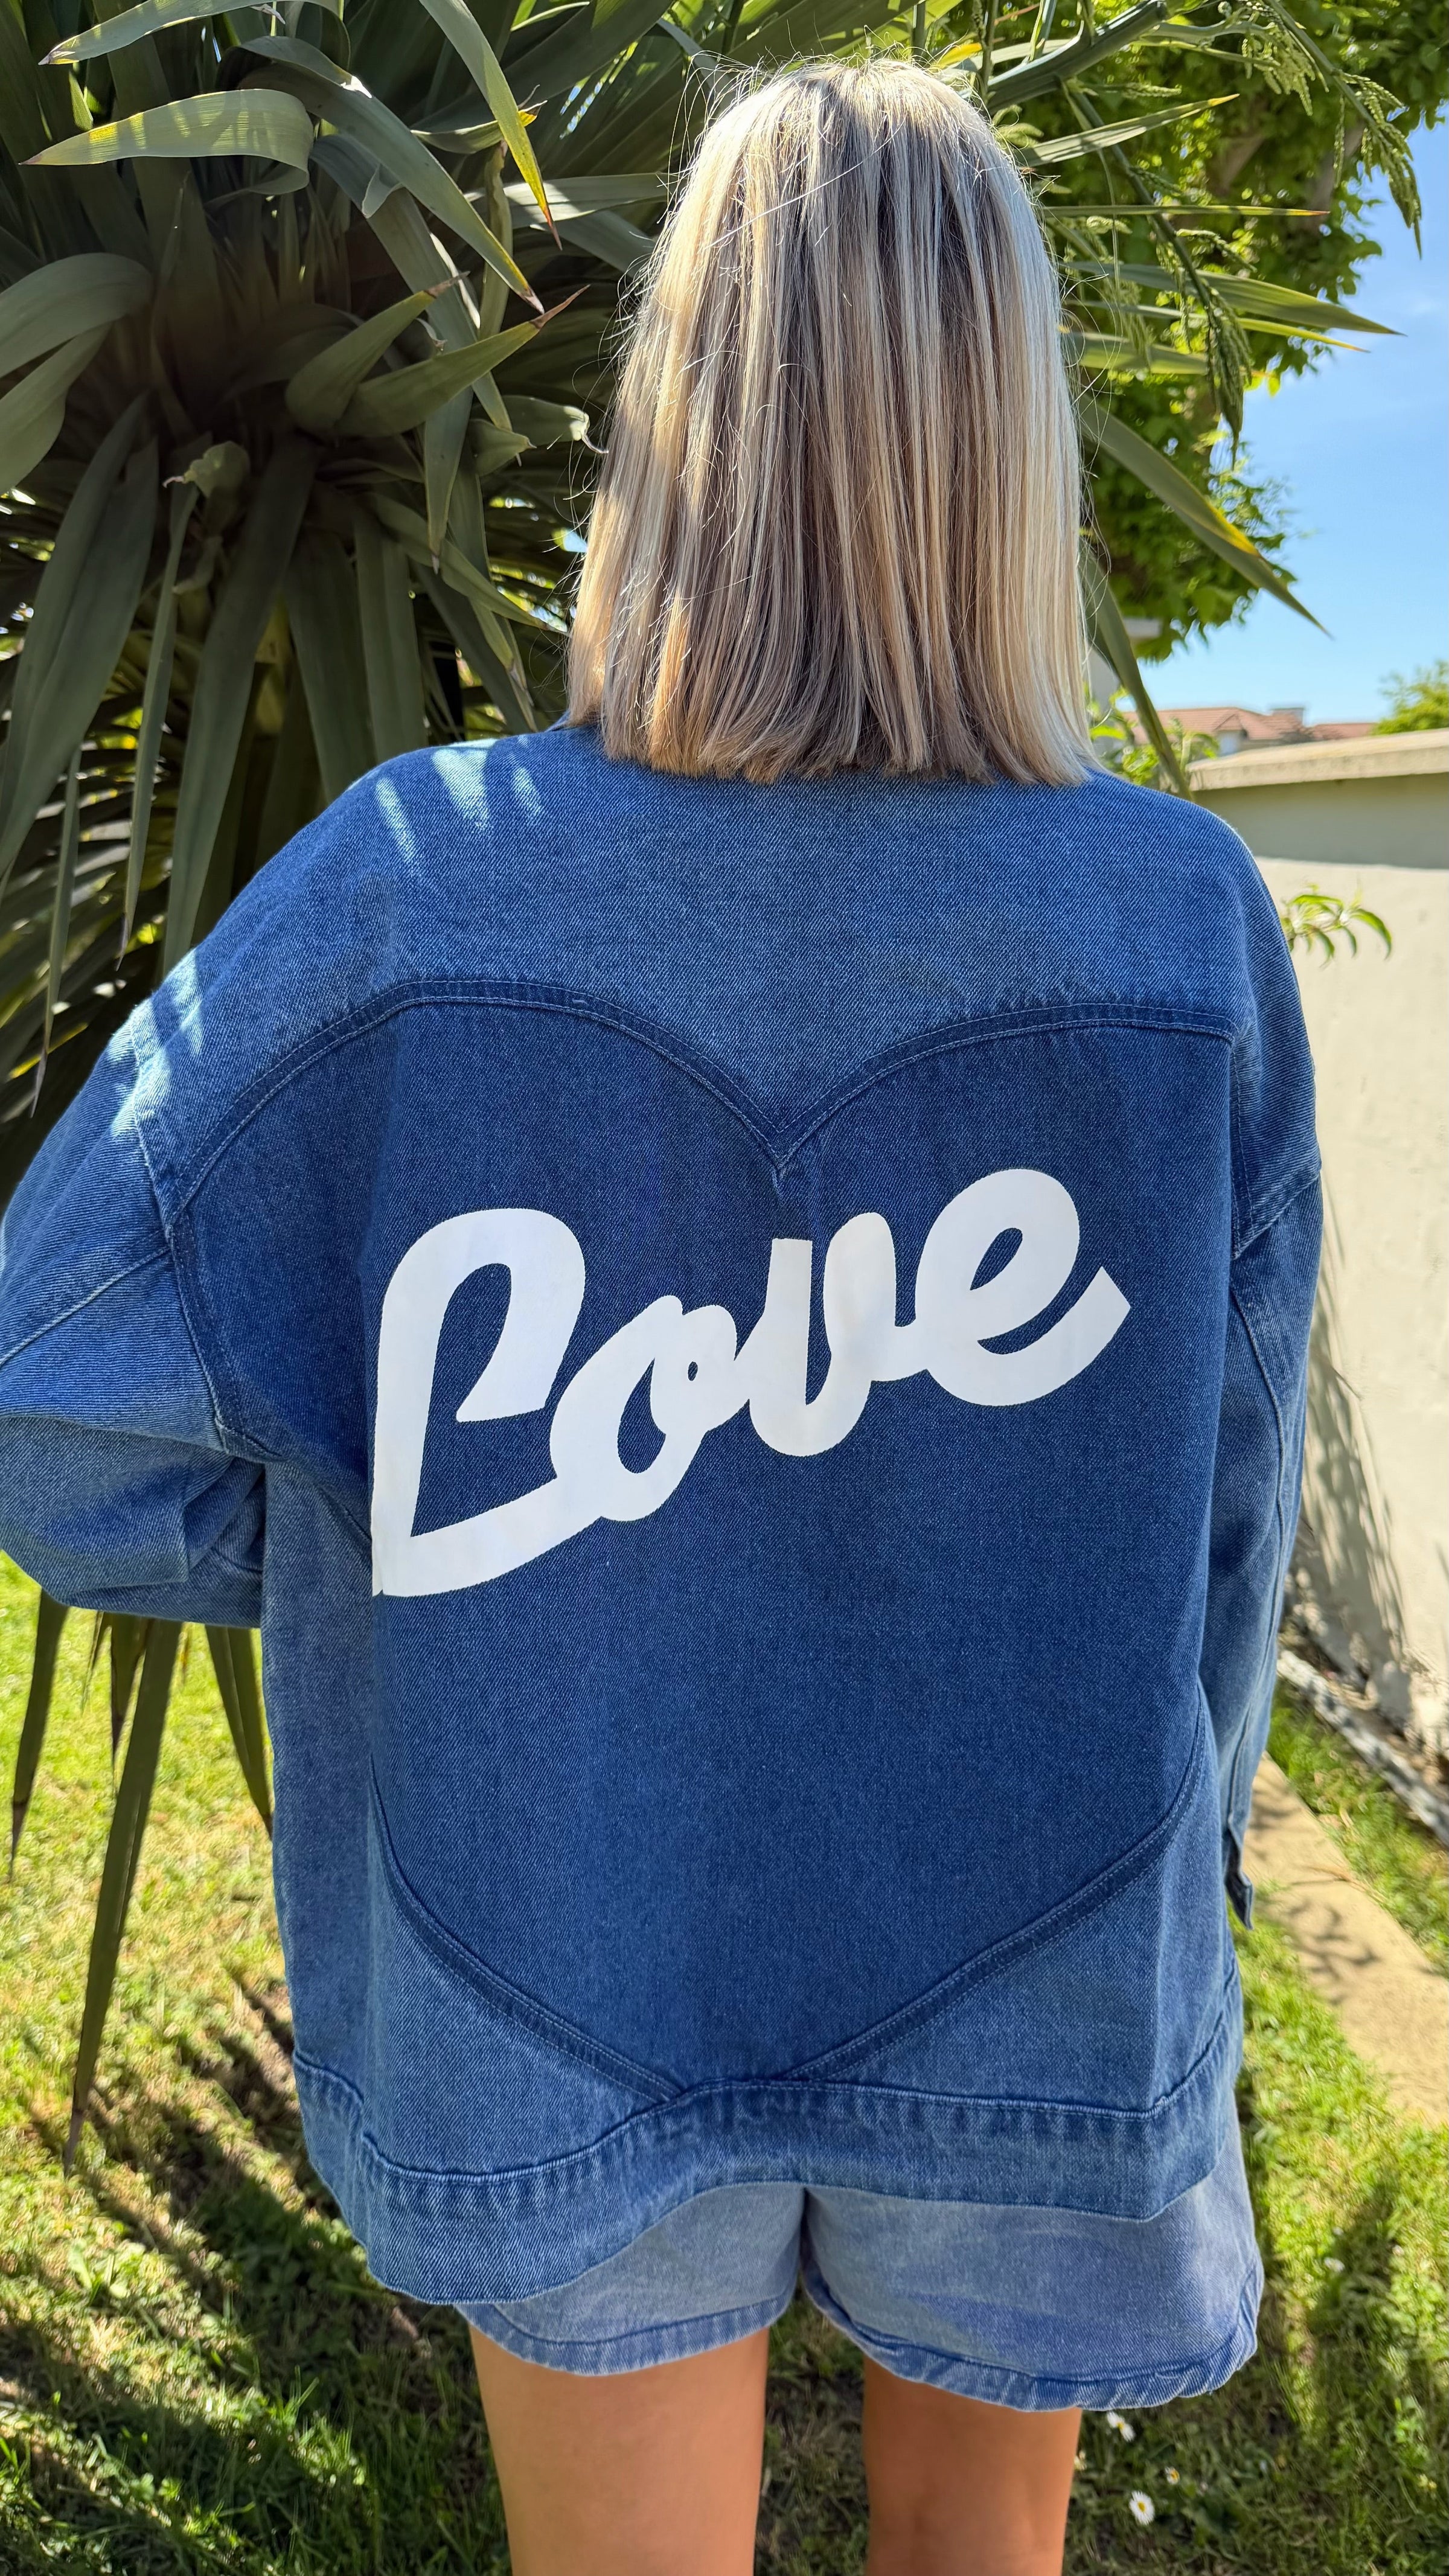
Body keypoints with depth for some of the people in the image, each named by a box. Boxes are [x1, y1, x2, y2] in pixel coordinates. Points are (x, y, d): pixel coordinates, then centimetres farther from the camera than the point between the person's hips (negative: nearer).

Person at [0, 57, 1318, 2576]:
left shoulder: (413, 884, -20)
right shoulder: (1189, 922, -17)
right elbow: (1215, 1519, -7)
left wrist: (369, 1538, 1)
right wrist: (1172, 1872, 11)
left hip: (572, 1975, 0)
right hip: (1022, 1984, 2)